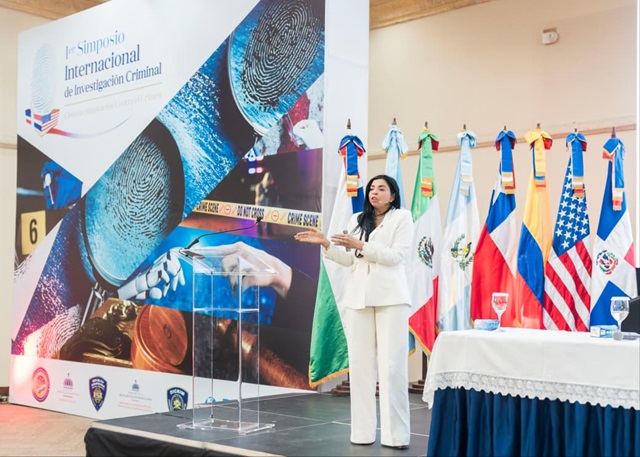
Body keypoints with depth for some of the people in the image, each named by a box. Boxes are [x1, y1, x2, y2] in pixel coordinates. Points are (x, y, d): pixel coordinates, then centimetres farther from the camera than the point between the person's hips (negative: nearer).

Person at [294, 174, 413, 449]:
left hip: (390, 297, -4)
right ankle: (363, 431, 7)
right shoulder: (357, 220, 18)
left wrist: (360, 245, -15)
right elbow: (348, 259, 13)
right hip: (358, 297, 5)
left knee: (392, 365, -7)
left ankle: (395, 434, -4)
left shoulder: (402, 218, 4)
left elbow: (397, 256, -9)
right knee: (360, 364, 2)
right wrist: (325, 243, 0)